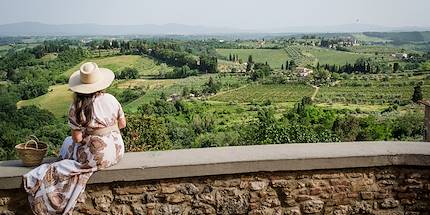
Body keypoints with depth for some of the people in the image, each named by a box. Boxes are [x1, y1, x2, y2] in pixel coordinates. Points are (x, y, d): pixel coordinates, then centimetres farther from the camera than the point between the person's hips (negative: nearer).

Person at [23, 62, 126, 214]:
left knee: (69, 143, 28)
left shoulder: (76, 108, -14)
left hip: (96, 156, -3)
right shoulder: (110, 99, -7)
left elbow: (77, 138, -12)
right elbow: (122, 124, 3)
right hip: (117, 151, 4)